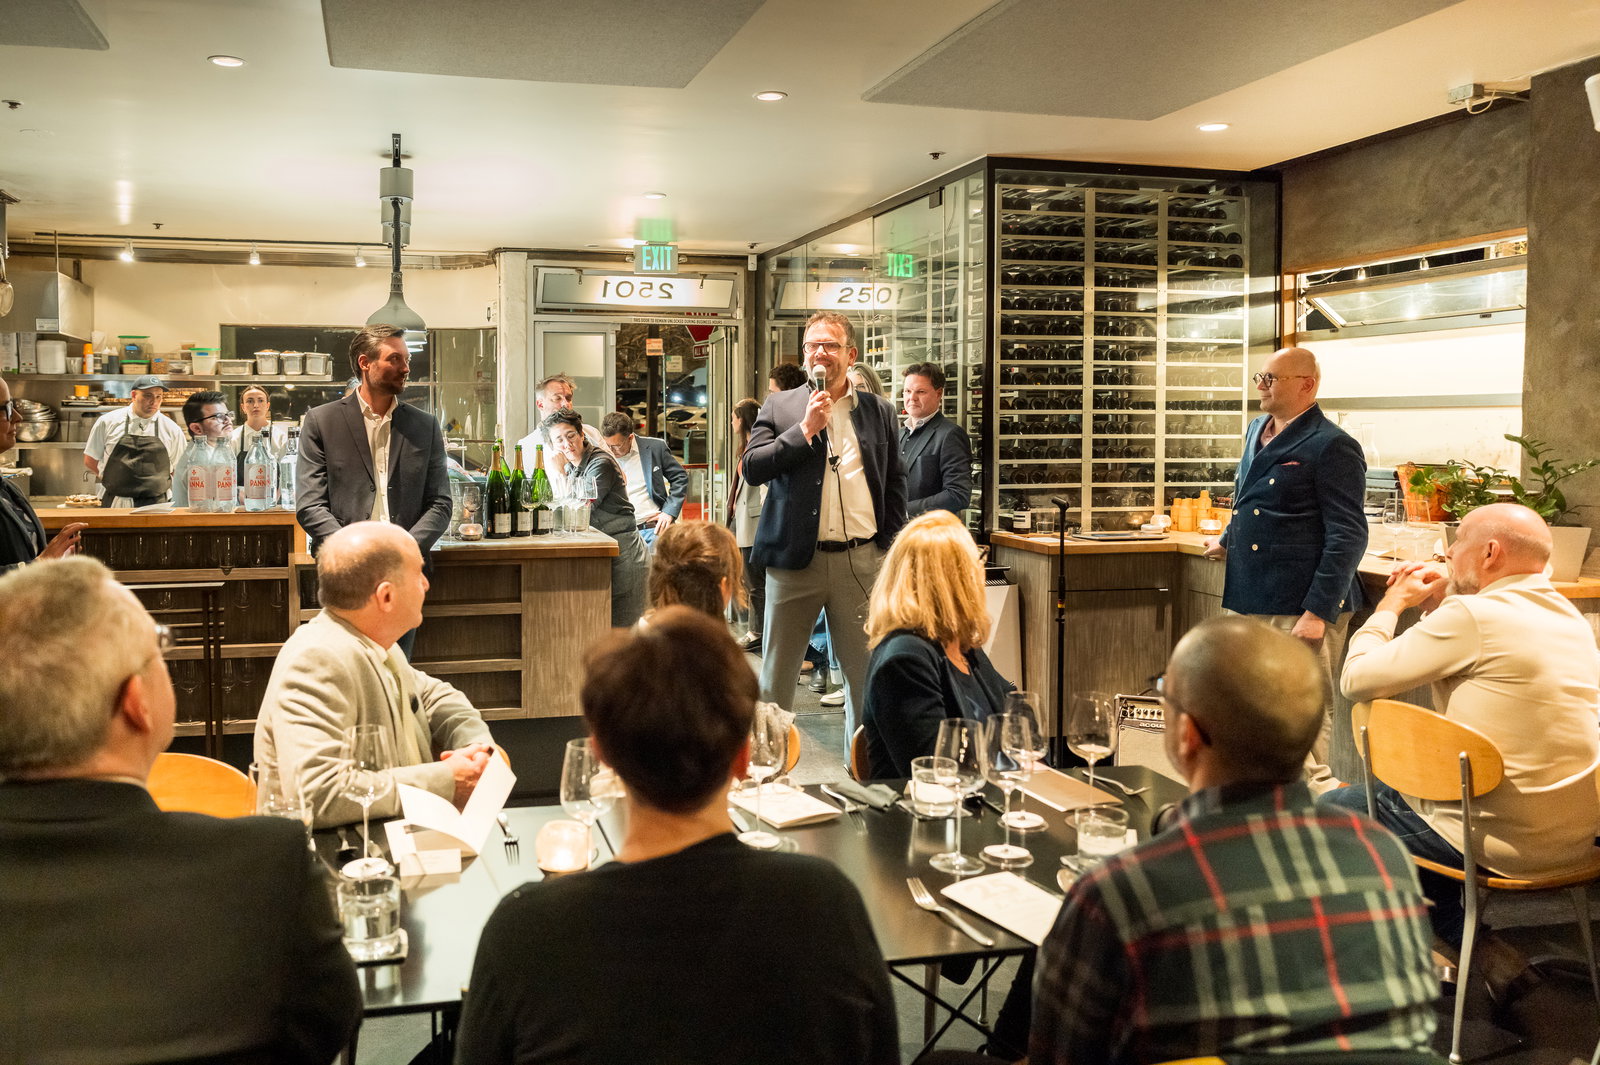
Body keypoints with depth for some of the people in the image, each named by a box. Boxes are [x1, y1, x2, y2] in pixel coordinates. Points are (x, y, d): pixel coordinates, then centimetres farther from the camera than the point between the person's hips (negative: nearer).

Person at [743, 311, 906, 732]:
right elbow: (752, 469, -4)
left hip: (861, 561, 1)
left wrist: (887, 545, 7)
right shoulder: (780, 406, 6)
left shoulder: (879, 411, 11)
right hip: (795, 559, -1)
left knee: (866, 673, 6)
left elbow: (894, 482, 16)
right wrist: (806, 429, -10)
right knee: (776, 674, 6)